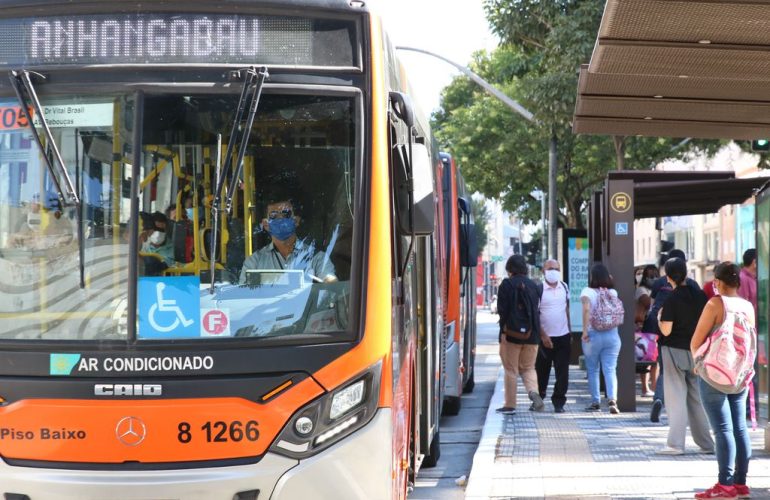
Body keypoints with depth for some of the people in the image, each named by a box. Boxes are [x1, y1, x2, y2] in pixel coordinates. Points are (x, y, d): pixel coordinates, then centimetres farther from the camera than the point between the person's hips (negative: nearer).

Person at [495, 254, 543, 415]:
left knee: (511, 370, 5)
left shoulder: (507, 284, -7)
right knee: (528, 367, 15)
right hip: (532, 334, 4)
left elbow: (503, 309, -13)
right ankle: (533, 392, -12)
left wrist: (503, 330, -11)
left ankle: (510, 405, 7)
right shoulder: (533, 285, 8)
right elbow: (536, 309, 12)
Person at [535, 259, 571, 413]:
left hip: (563, 336, 3)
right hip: (545, 337, -3)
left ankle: (559, 402, 6)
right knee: (542, 371, 6)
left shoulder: (565, 287, 8)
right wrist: (543, 335, -14)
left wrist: (570, 332, 15)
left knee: (562, 372, 0)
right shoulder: (539, 290, -8)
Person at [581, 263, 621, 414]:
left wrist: (585, 330, -19)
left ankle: (595, 402, 15)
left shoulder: (588, 291, -6)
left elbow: (586, 308, -21)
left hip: (593, 334, -2)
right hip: (612, 334, 2)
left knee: (593, 370, 11)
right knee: (610, 369, 0)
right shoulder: (613, 292, 4)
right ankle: (612, 399, -18)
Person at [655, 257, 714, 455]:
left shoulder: (671, 300, -13)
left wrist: (659, 318, 2)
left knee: (676, 398, -1)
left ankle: (675, 444, -4)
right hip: (697, 351, 5)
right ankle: (706, 443, 15)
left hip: (675, 351, -5)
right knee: (697, 398, 13)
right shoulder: (700, 295, 1)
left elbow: (666, 330, -16)